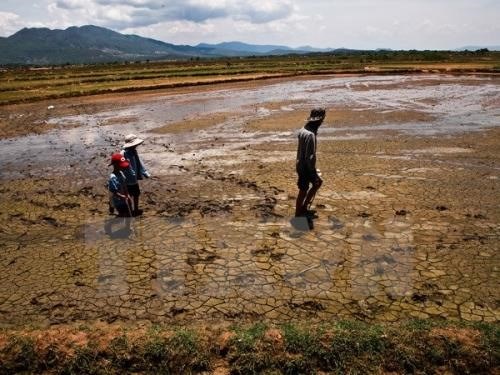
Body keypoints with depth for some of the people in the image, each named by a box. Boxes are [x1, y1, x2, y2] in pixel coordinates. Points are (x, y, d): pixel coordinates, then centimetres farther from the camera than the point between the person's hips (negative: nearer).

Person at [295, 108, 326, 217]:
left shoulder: (303, 130, 4)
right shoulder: (310, 135, -27)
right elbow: (310, 157, -27)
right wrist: (314, 173, -19)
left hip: (301, 165, 10)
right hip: (306, 167, -10)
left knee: (318, 182, 23)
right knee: (303, 190, 6)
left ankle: (304, 207, 30)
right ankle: (299, 213, 24)